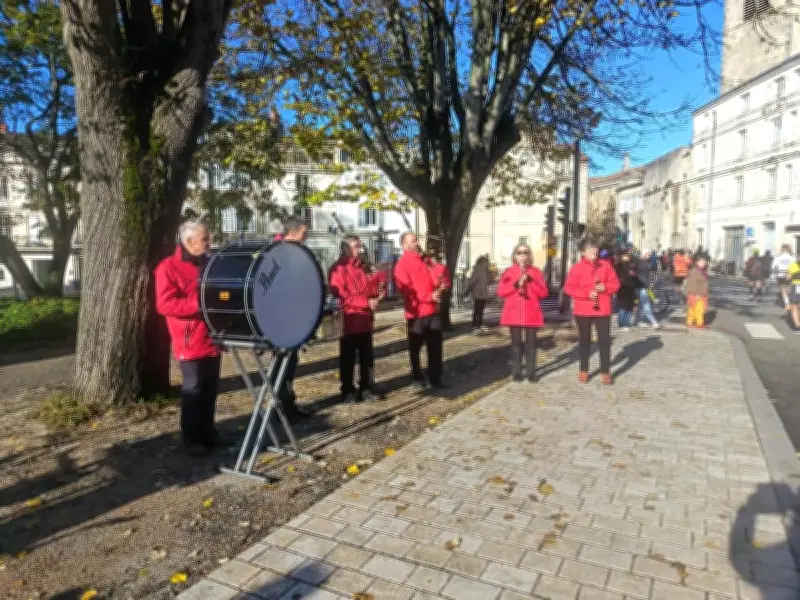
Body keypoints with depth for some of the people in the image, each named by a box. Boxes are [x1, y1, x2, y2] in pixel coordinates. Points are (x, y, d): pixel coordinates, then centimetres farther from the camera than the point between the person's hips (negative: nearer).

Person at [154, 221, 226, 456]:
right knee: (193, 389, 0)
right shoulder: (168, 267, -9)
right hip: (190, 341, -7)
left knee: (210, 388, 12)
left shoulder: (209, 264, 14)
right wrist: (199, 304, -24)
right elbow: (165, 304, -18)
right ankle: (192, 439, 11)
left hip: (212, 338, 7)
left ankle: (208, 431, 24)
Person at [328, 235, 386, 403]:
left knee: (367, 356, 10)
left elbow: (369, 289, 18)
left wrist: (378, 277, -2)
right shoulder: (338, 269, -9)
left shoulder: (360, 267, 16)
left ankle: (366, 388, 20)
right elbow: (342, 295, -18)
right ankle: (348, 391, 14)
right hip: (349, 320, -7)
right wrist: (366, 302, -21)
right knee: (348, 358, 3)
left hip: (365, 319, 7)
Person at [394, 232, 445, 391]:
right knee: (415, 348, 6)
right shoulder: (401, 265, -7)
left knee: (435, 346, 10)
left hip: (433, 311, 6)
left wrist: (438, 290, 0)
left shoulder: (424, 261, 15)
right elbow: (406, 290, -17)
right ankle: (417, 379, 17)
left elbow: (431, 281, 23)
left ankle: (435, 377, 21)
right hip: (416, 313, -6)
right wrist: (428, 296, -23)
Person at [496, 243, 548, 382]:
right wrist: (516, 284, -15)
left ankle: (531, 372, 8)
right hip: (513, 313, 0)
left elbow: (544, 293, 0)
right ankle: (516, 372, 11)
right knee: (516, 343, 4)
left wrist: (531, 281, -12)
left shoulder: (536, 272, 6)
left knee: (530, 343, 1)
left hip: (531, 314, 0)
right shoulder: (508, 272, 5)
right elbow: (500, 292, -2)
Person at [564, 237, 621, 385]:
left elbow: (615, 283, 7)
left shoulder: (605, 265, 4)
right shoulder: (576, 268, -4)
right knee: (584, 340, 9)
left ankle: (605, 372, 9)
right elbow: (569, 288, -7)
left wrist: (605, 287, -13)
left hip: (602, 309, 2)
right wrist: (587, 294, -17)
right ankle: (583, 371, 20)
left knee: (605, 340, 1)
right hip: (583, 310, -1)